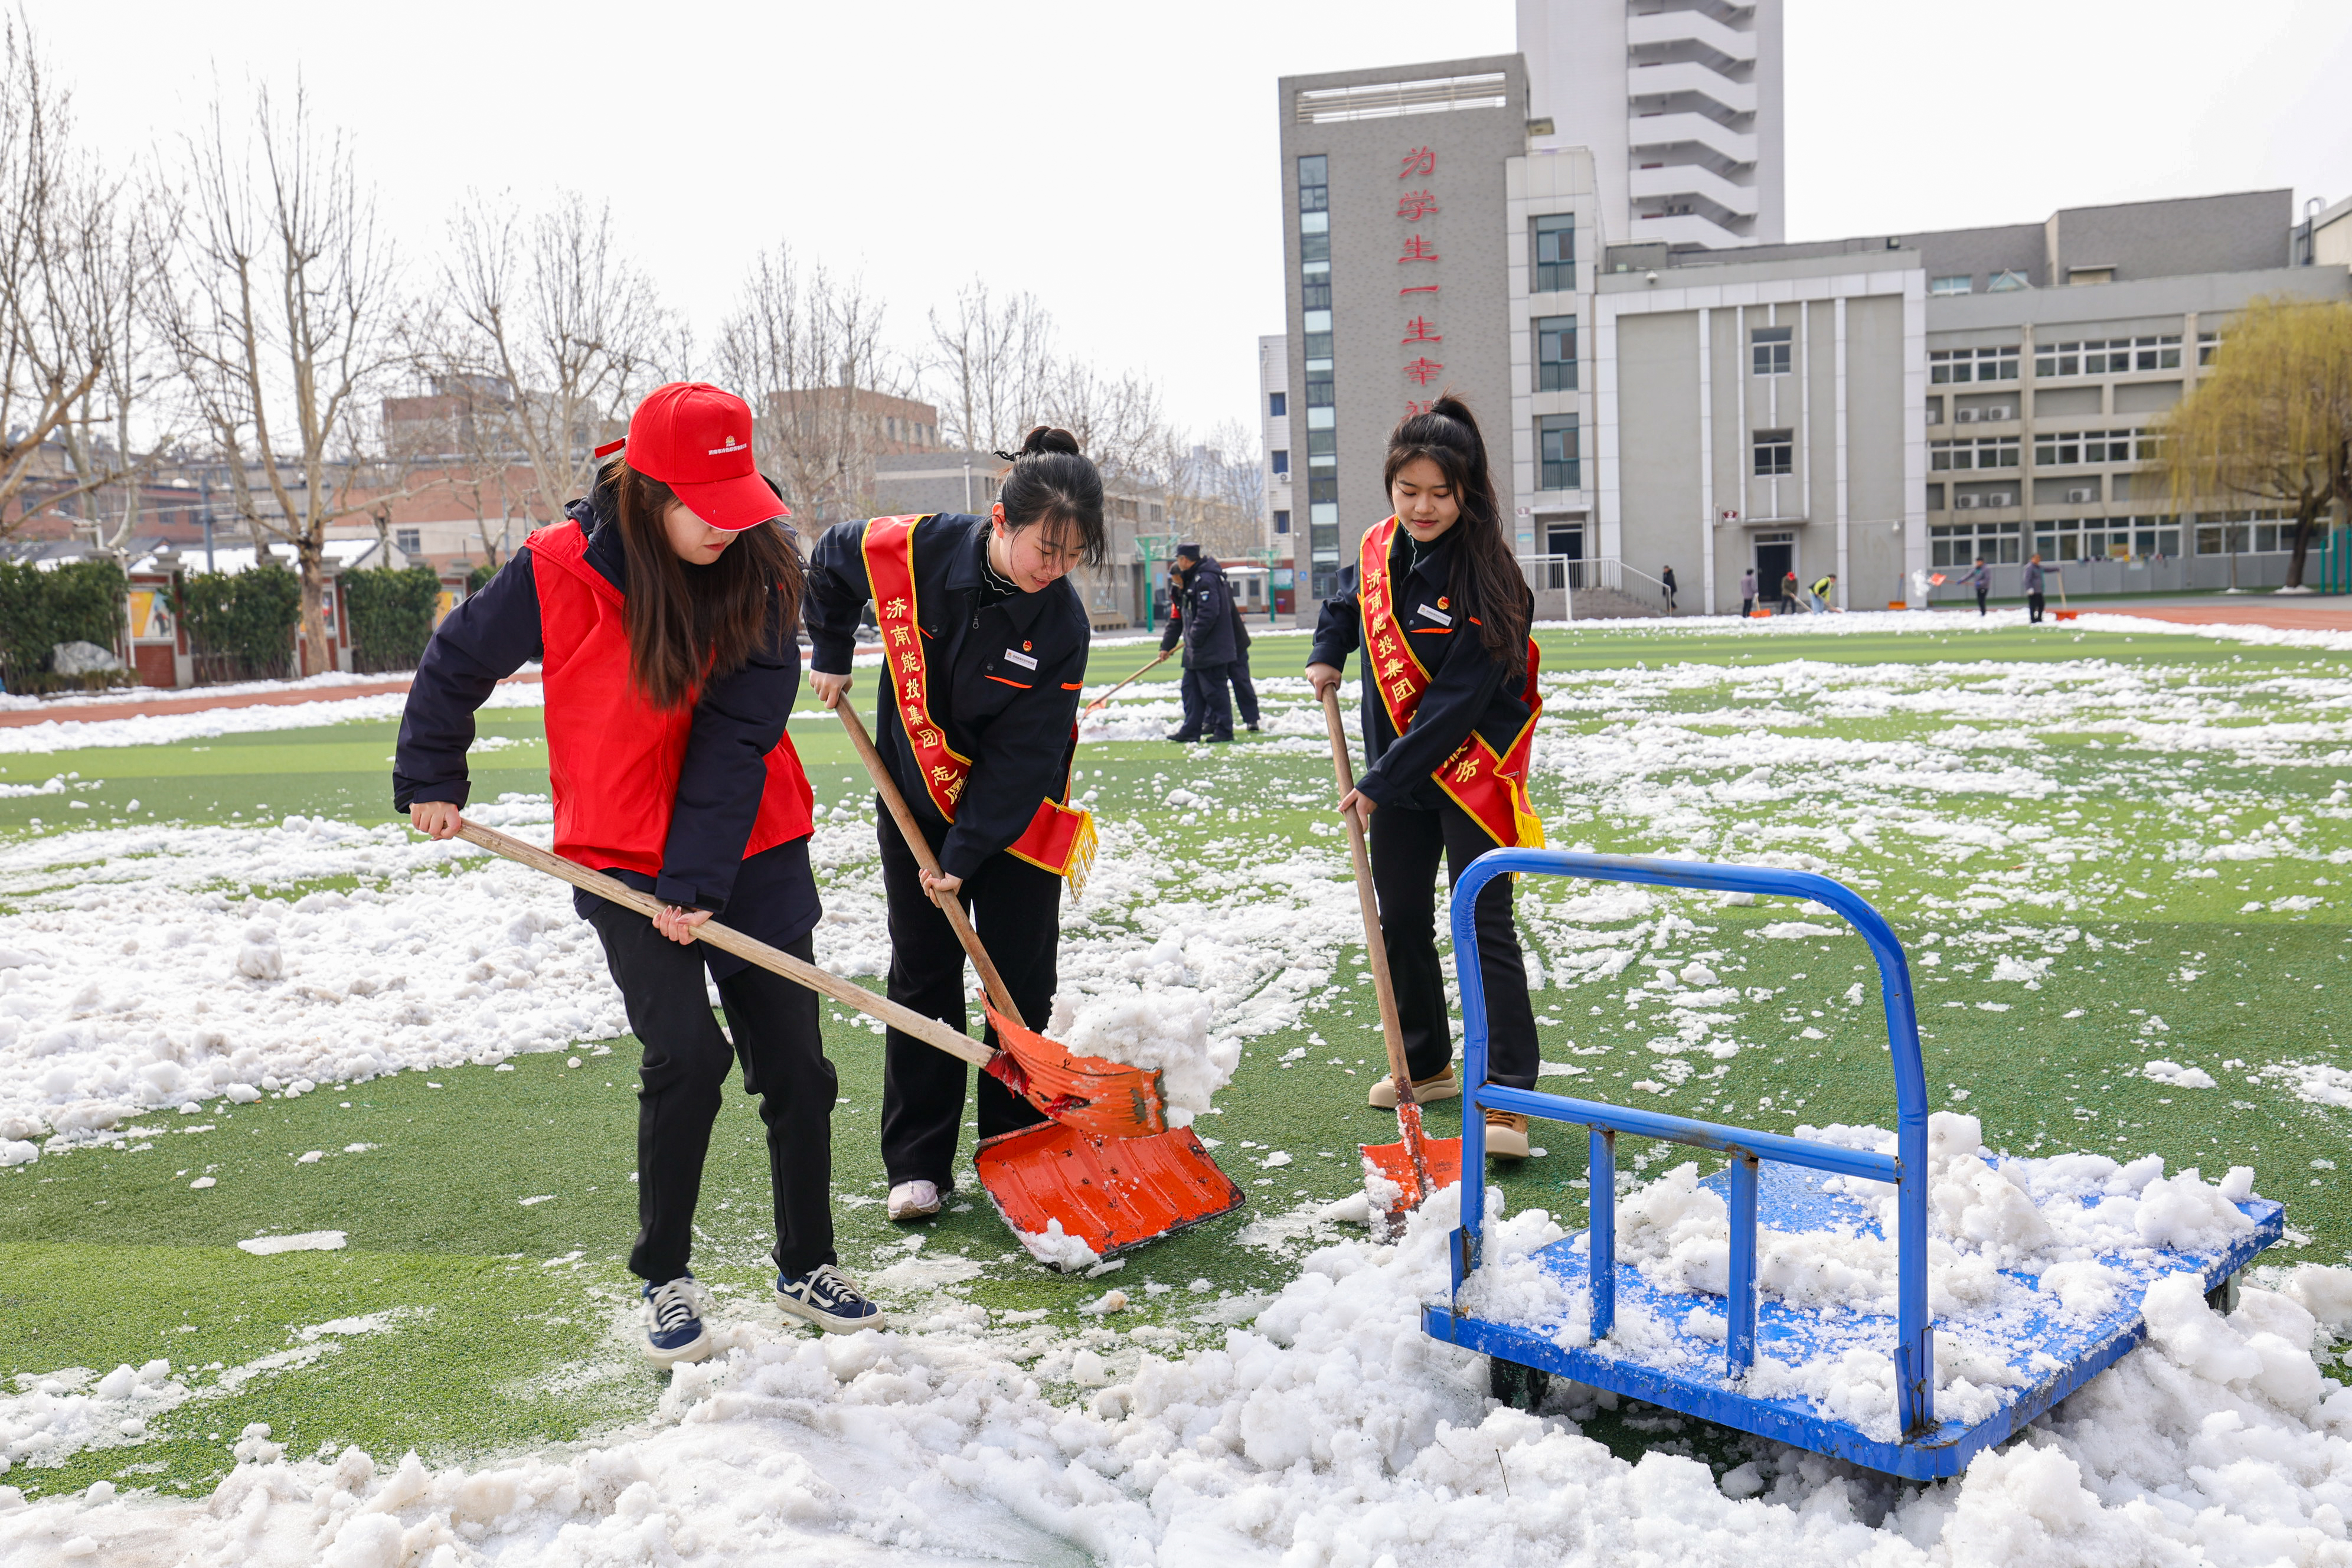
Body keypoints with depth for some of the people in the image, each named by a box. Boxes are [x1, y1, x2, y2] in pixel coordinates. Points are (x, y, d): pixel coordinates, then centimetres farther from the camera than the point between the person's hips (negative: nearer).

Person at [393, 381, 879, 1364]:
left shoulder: (758, 576, -10)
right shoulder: (558, 572, -15)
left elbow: (736, 736, -15)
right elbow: (456, 663, 3)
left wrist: (699, 878, -20)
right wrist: (429, 782, 10)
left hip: (754, 854, 2)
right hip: (623, 857, -2)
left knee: (795, 1064, 4)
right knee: (686, 1055, -14)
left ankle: (807, 1267, 23)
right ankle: (664, 1277, 7)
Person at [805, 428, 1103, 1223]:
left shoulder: (1061, 625, -22)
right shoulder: (912, 550, -20)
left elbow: (1020, 758, -20)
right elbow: (831, 560, 4)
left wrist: (964, 856, -21)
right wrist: (831, 655, 6)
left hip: (1014, 818, -1)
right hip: (916, 797, 2)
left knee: (1022, 983, 3)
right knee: (922, 979, 7)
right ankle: (918, 1164, 16)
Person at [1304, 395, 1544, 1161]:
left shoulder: (1486, 578, -21)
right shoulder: (1378, 549, -1)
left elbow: (1457, 702, -24)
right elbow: (1348, 601, 25)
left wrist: (1380, 782, -23)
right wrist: (1327, 654, 8)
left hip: (1471, 771, -7)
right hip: (1396, 776, 7)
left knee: (1485, 929, -8)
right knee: (1401, 922, 15)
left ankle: (1507, 1097, -4)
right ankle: (1427, 1065, 33)